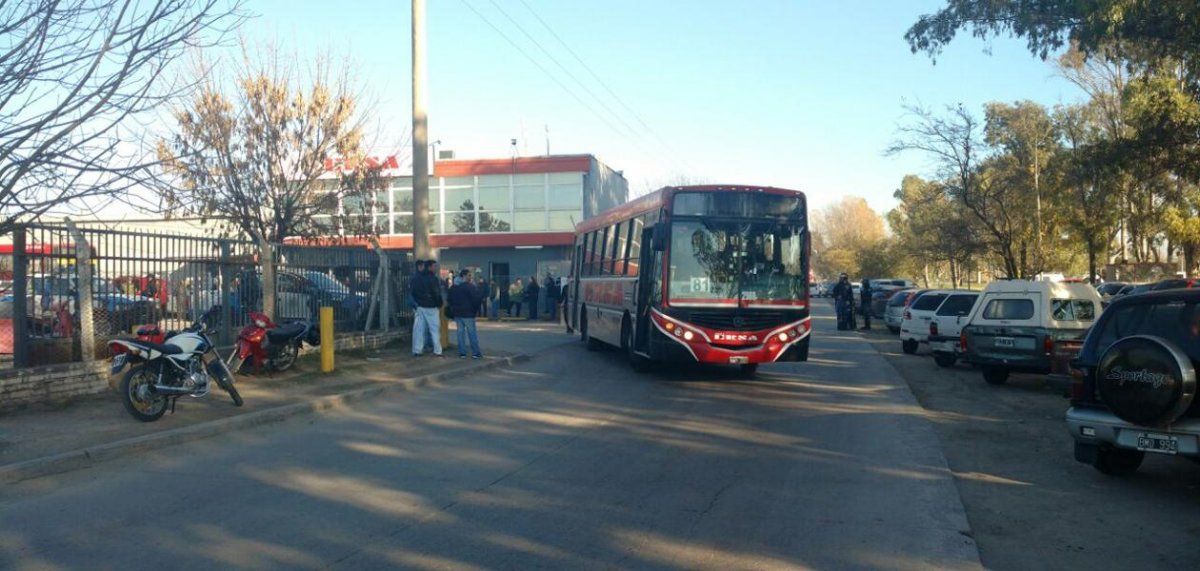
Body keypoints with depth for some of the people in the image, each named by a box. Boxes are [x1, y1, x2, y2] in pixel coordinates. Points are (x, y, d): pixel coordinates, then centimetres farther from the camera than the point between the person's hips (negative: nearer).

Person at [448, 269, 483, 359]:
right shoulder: (469, 286, -13)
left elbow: (450, 300, 15)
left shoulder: (453, 287, 11)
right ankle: (476, 353, 2)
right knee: (472, 333, 0)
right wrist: (475, 308, -1)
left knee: (460, 332, 9)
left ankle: (462, 353, 8)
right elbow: (476, 298, -16)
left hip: (457, 313, 6)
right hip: (468, 313, -6)